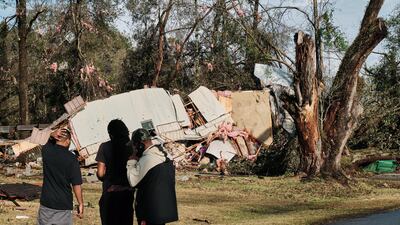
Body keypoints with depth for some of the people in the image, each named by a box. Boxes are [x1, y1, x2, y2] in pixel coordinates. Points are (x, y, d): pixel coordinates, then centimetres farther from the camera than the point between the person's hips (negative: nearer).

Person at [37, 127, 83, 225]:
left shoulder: (46, 151, -2)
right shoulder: (71, 158, -12)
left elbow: (49, 142, 23)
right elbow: (76, 184, -11)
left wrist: (53, 135, 1)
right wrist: (81, 204, -2)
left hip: (46, 202, 3)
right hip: (64, 205, -3)